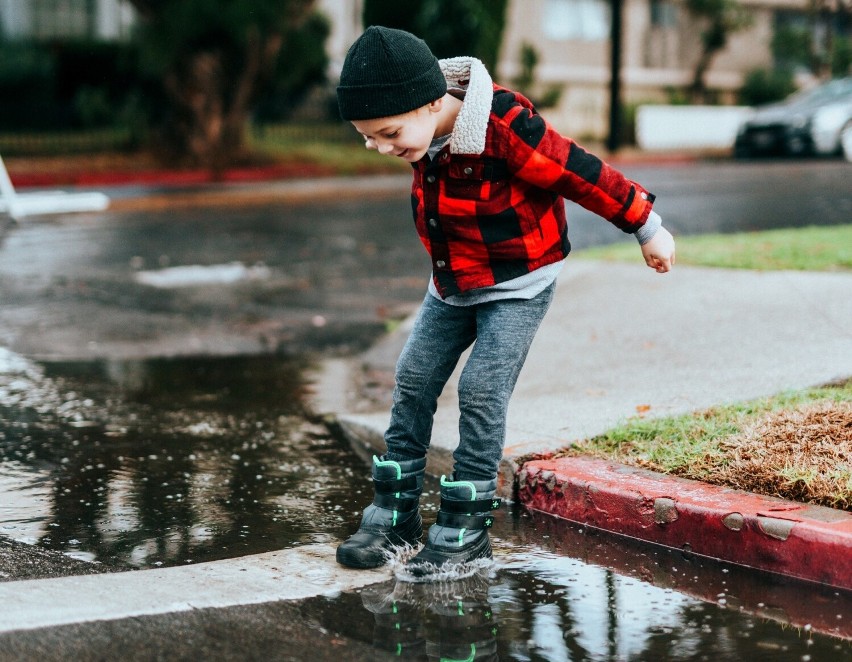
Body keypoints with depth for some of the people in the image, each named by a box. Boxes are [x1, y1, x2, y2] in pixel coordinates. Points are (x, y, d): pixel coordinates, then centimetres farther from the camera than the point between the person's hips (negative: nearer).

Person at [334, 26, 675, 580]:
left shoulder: (505, 126, -31)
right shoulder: (425, 133, -9)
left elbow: (583, 174, -21)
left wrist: (648, 228, -12)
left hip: (519, 284, -7)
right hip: (454, 282, 7)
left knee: (481, 391, -14)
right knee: (414, 381, 3)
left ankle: (466, 533, -4)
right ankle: (396, 516, 13)